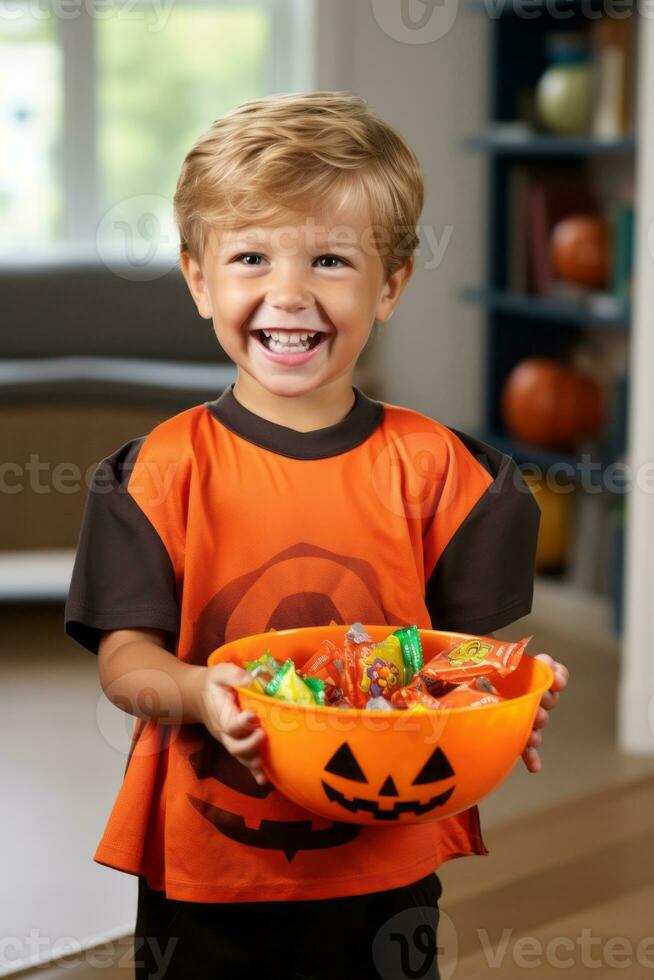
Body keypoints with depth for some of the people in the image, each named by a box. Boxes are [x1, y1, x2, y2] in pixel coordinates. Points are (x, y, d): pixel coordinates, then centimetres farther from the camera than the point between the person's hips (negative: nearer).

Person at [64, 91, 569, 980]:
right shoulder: (161, 470, -6)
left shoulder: (435, 469, -4)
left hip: (384, 867, 1)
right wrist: (199, 695, -28)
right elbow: (123, 657, -8)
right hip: (199, 871, 0)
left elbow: (474, 645, -1)